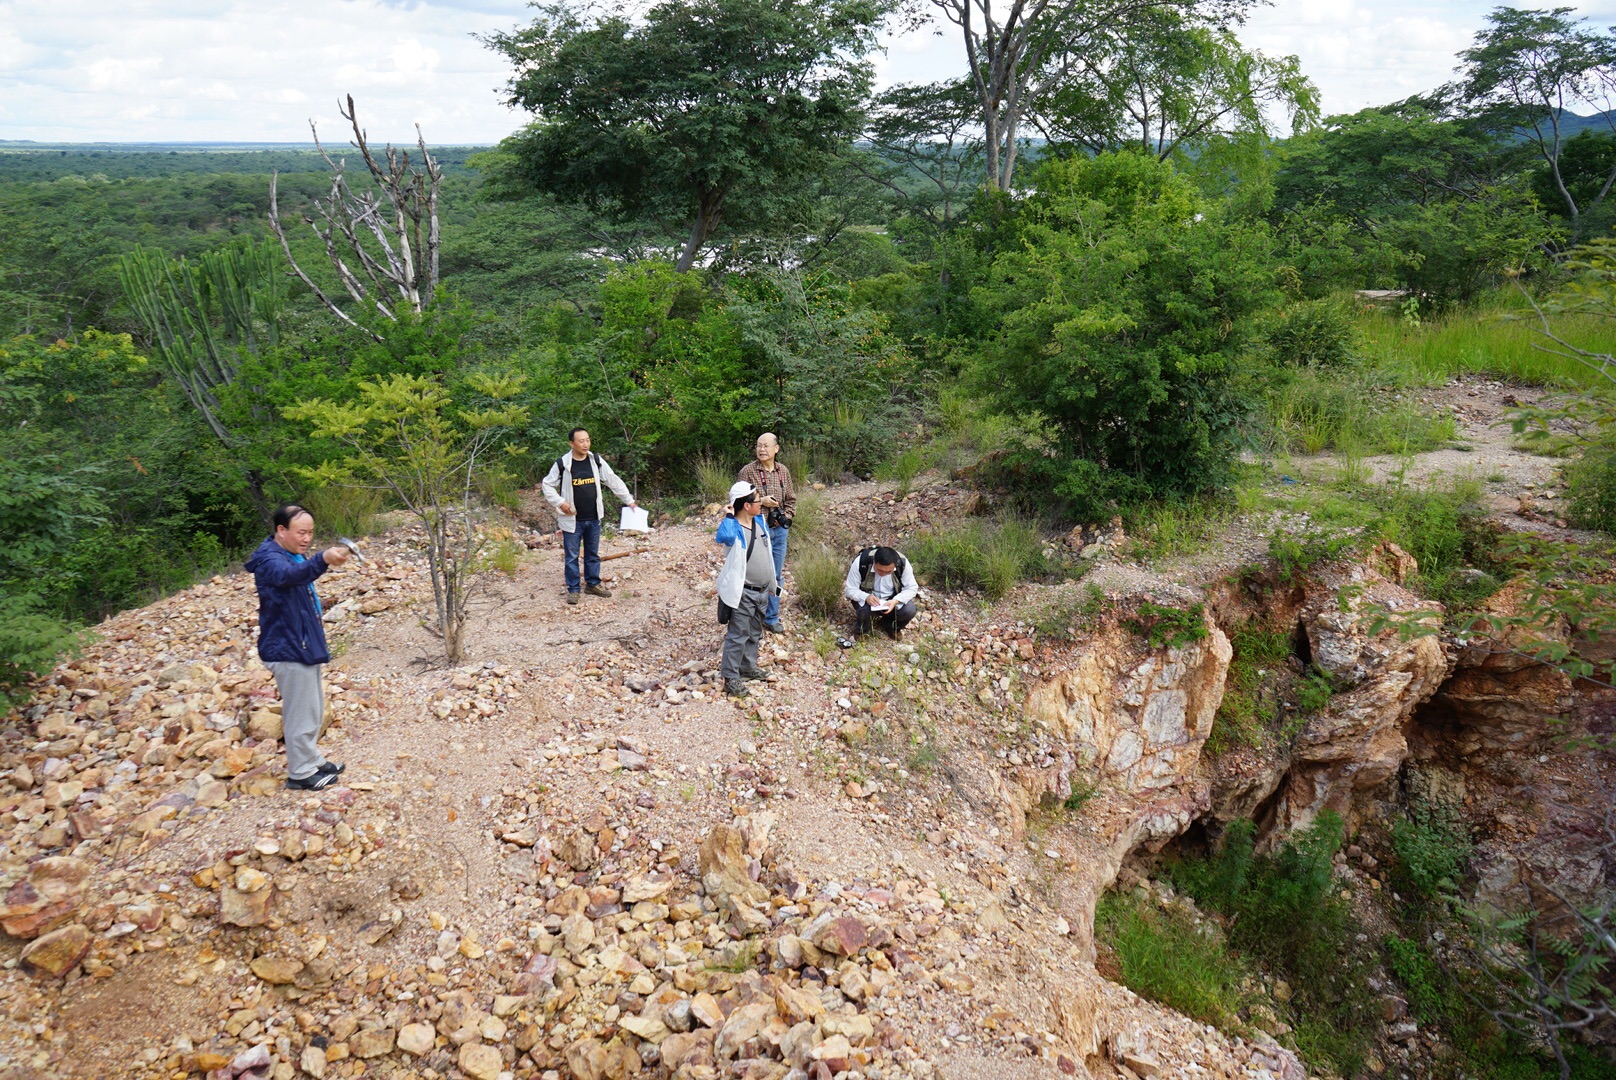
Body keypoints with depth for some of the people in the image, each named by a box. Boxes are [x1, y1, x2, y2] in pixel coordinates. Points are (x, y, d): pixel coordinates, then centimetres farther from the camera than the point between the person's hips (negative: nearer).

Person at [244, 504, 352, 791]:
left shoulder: (296, 555, 11)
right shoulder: (269, 559, -20)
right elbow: (288, 575, -45)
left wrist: (315, 621, 18)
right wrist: (322, 560, -61)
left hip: (304, 645, 10)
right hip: (287, 649, -10)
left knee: (314, 709, 20)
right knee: (301, 712, -1)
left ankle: (312, 759, 34)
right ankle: (301, 772, 11)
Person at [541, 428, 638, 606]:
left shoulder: (597, 461, -1)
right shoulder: (562, 464, -11)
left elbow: (614, 481, 5)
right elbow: (547, 484, 0)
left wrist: (629, 501, 3)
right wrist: (560, 502, -12)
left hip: (593, 519, 4)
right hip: (572, 520, -4)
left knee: (593, 554, 15)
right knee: (572, 556, 4)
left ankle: (592, 584, 30)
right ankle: (573, 589, 15)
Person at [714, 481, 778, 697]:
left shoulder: (760, 521, 4)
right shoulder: (733, 528, -20)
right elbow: (724, 536, -47)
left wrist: (772, 582, 21)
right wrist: (729, 515, -31)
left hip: (762, 590, 8)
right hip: (743, 592, -8)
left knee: (755, 632, 21)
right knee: (738, 634, -3)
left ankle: (748, 667, 36)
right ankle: (730, 677, 4)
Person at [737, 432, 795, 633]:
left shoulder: (783, 471, 7)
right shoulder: (748, 472, -7)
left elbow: (791, 499, 16)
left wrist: (787, 517, -1)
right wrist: (761, 501, -17)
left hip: (779, 530, 5)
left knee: (777, 576, 11)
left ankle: (771, 618, 23)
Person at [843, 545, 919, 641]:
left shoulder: (903, 563, -24)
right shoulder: (860, 562, -28)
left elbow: (911, 588, -13)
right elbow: (850, 590, -17)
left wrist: (895, 601, -32)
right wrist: (866, 597, -38)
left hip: (892, 599, 2)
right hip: (867, 598, -2)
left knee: (909, 610, -27)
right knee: (865, 611, -35)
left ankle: (890, 627, 7)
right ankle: (860, 631, 2)